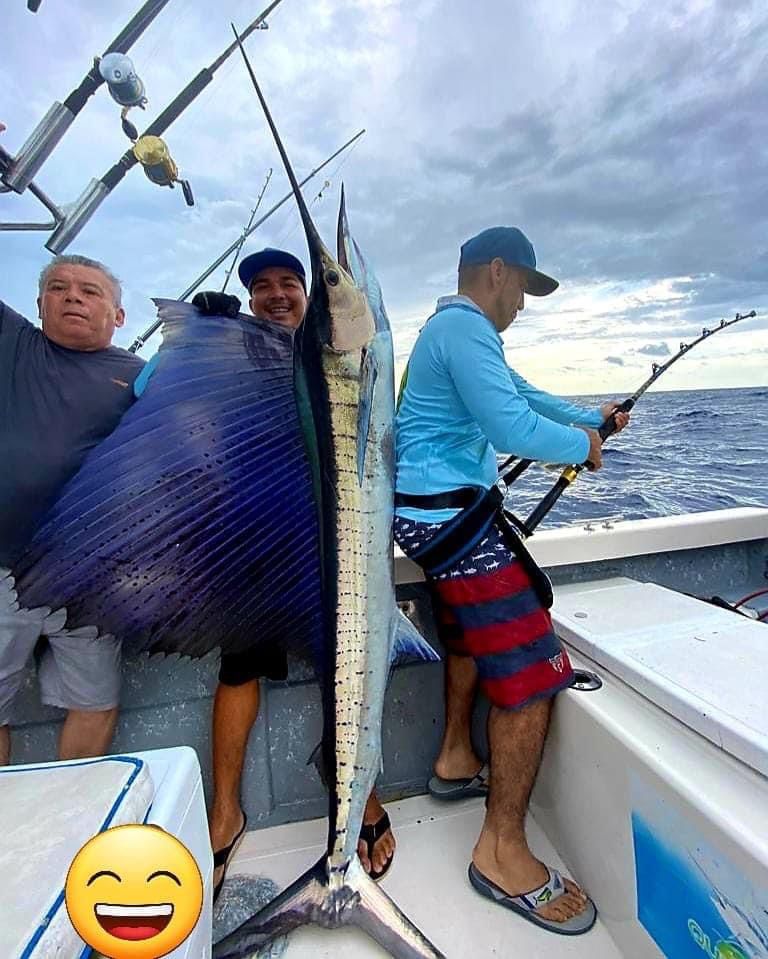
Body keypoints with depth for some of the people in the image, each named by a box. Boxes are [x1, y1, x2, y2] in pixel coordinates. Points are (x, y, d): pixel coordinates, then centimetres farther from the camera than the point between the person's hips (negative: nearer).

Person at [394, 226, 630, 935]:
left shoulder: (454, 328, 22)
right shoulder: (465, 327, -12)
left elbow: (520, 393, 30)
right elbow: (514, 430, -22)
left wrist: (589, 417, 30)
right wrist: (581, 446, -4)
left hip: (433, 513, 12)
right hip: (451, 514, -12)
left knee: (472, 628, 26)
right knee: (530, 669, -8)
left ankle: (457, 762, 41)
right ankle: (503, 854, 7)